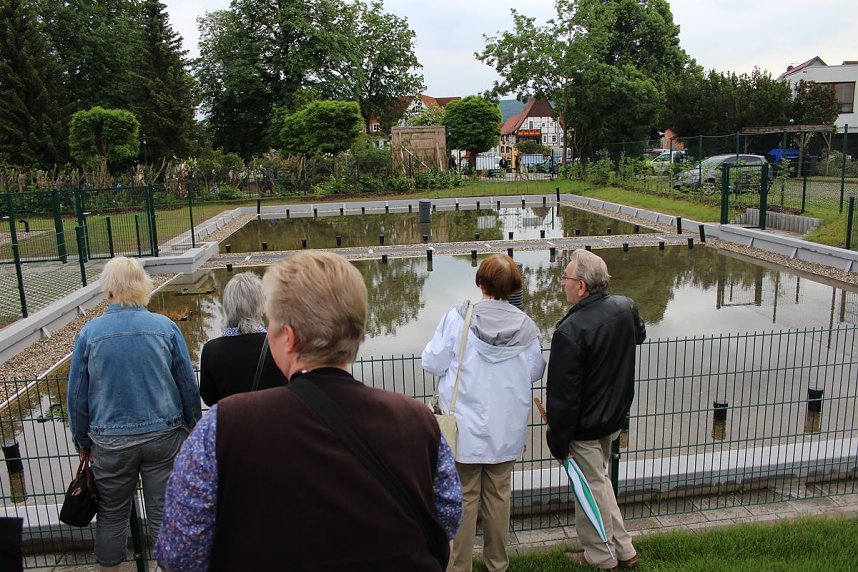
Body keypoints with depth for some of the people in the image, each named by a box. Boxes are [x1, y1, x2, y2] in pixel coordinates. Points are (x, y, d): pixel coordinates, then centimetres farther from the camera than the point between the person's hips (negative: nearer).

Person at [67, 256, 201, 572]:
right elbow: (188, 386, -2)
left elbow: (77, 395, 1)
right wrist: (192, 427, 11)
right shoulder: (165, 327, -7)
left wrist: (82, 440, 14)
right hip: (164, 436, 0)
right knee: (164, 512, 11)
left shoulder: (89, 333, -7)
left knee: (112, 515, 18)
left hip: (111, 442, 0)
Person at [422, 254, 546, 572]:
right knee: (498, 495, 17)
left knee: (463, 497, 11)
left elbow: (432, 364, -11)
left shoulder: (458, 318, -15)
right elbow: (535, 372, 2)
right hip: (507, 429, 3)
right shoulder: (525, 326, -8)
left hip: (465, 427, -2)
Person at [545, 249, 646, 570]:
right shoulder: (626, 308, -7)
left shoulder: (570, 330, -29)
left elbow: (562, 395, -25)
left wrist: (558, 442, -14)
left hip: (585, 427, -7)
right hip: (616, 417, 7)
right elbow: (639, 336, 19)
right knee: (599, 481, 24)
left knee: (592, 489, 11)